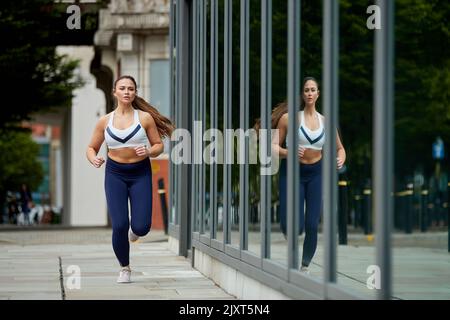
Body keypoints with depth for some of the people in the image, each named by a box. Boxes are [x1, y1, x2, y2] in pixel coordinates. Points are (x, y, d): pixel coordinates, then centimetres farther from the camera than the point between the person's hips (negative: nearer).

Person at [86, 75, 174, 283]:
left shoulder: (145, 117, -2)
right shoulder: (105, 121, 2)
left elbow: (159, 145, 4)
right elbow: (91, 148, 11)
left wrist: (148, 151, -18)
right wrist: (93, 159, -12)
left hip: (140, 174, -1)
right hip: (115, 174, 1)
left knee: (141, 227, -10)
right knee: (119, 225, -11)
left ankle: (134, 230, 31)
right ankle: (124, 268, 14)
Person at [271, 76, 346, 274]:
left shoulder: (325, 122, 4)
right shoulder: (289, 118, -6)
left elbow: (340, 148, 17)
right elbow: (274, 146, -5)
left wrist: (340, 160, -5)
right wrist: (289, 152, -24)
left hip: (315, 174, 2)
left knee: (312, 226, -7)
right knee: (294, 227, -12)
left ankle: (305, 266, 14)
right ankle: (289, 230, 27)